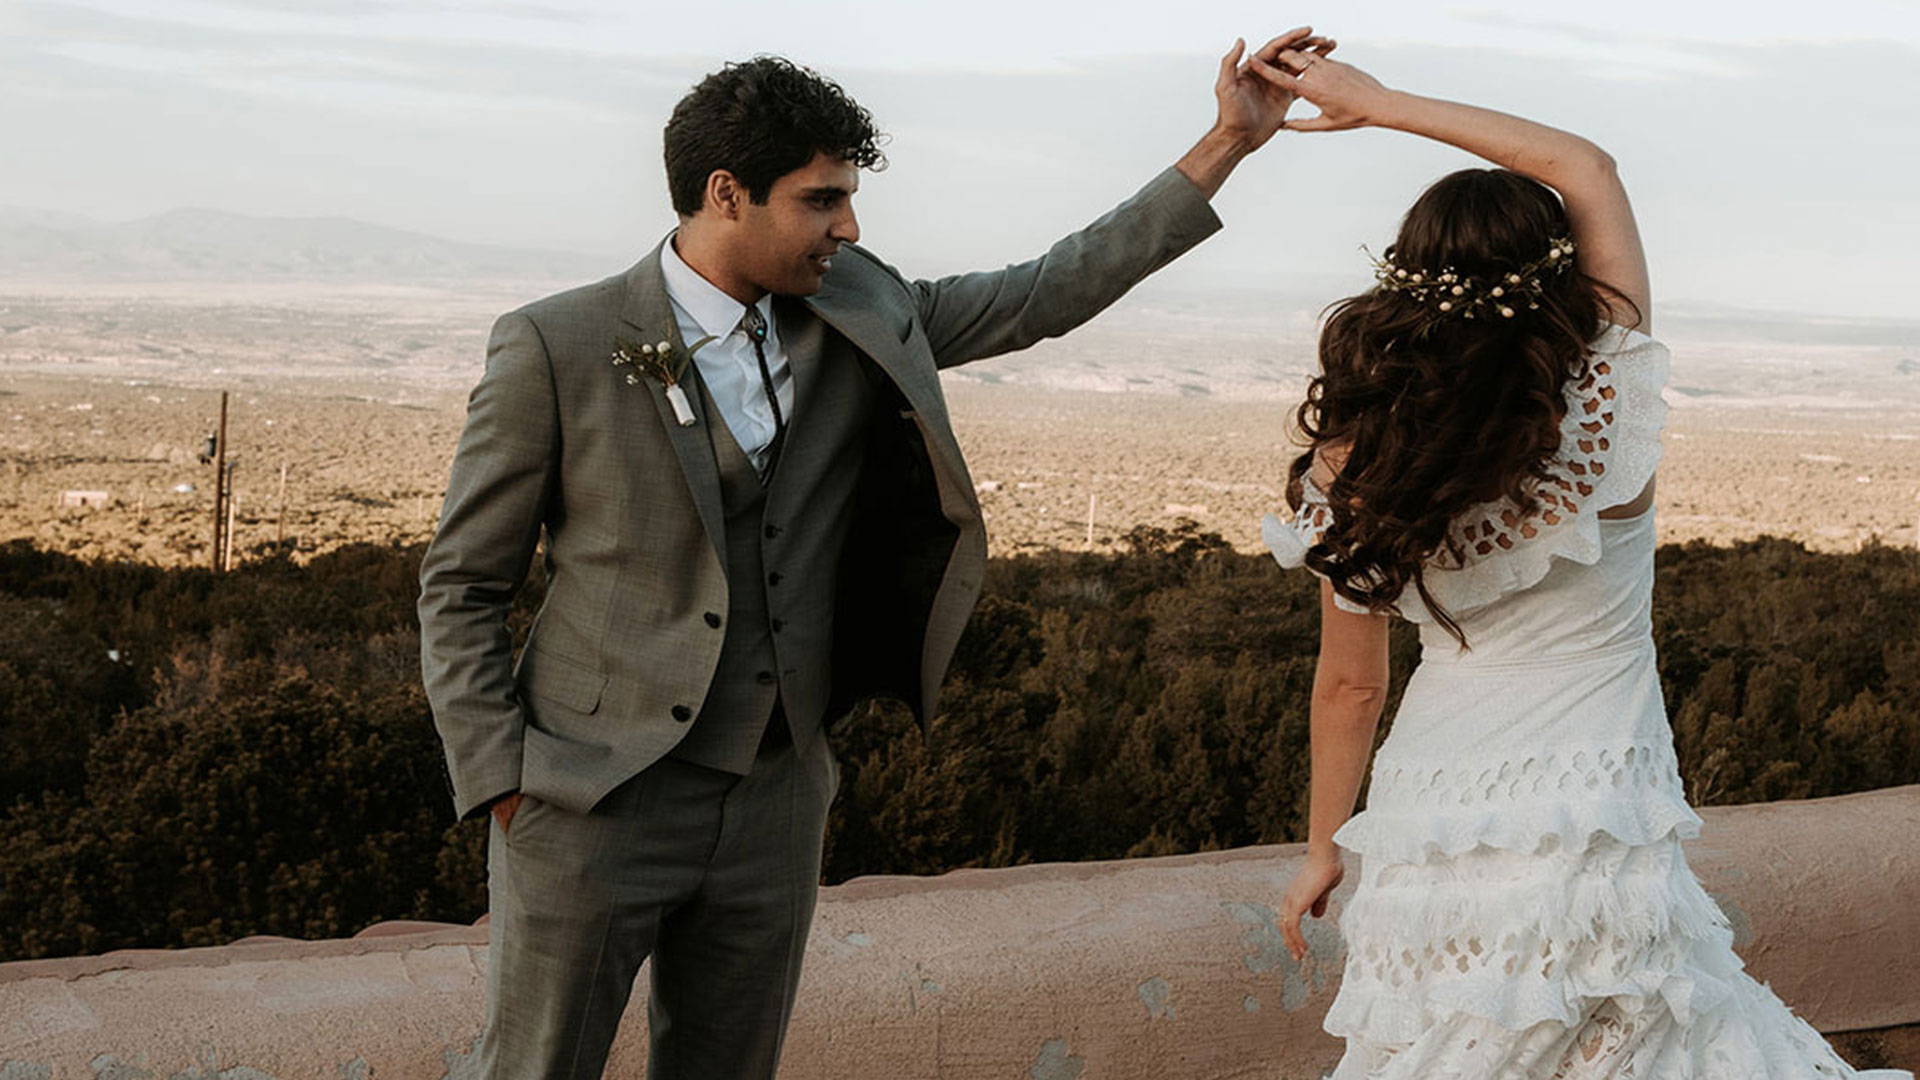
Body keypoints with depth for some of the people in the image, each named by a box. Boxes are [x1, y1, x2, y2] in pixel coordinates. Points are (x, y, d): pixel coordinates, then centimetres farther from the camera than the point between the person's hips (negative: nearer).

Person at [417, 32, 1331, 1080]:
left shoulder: (858, 318, 4)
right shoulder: (555, 347, -9)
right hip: (593, 796, -4)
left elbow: (1048, 294, 9)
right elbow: (460, 584, -3)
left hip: (772, 803, 5)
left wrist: (1227, 144, 5)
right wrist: (500, 787, -10)